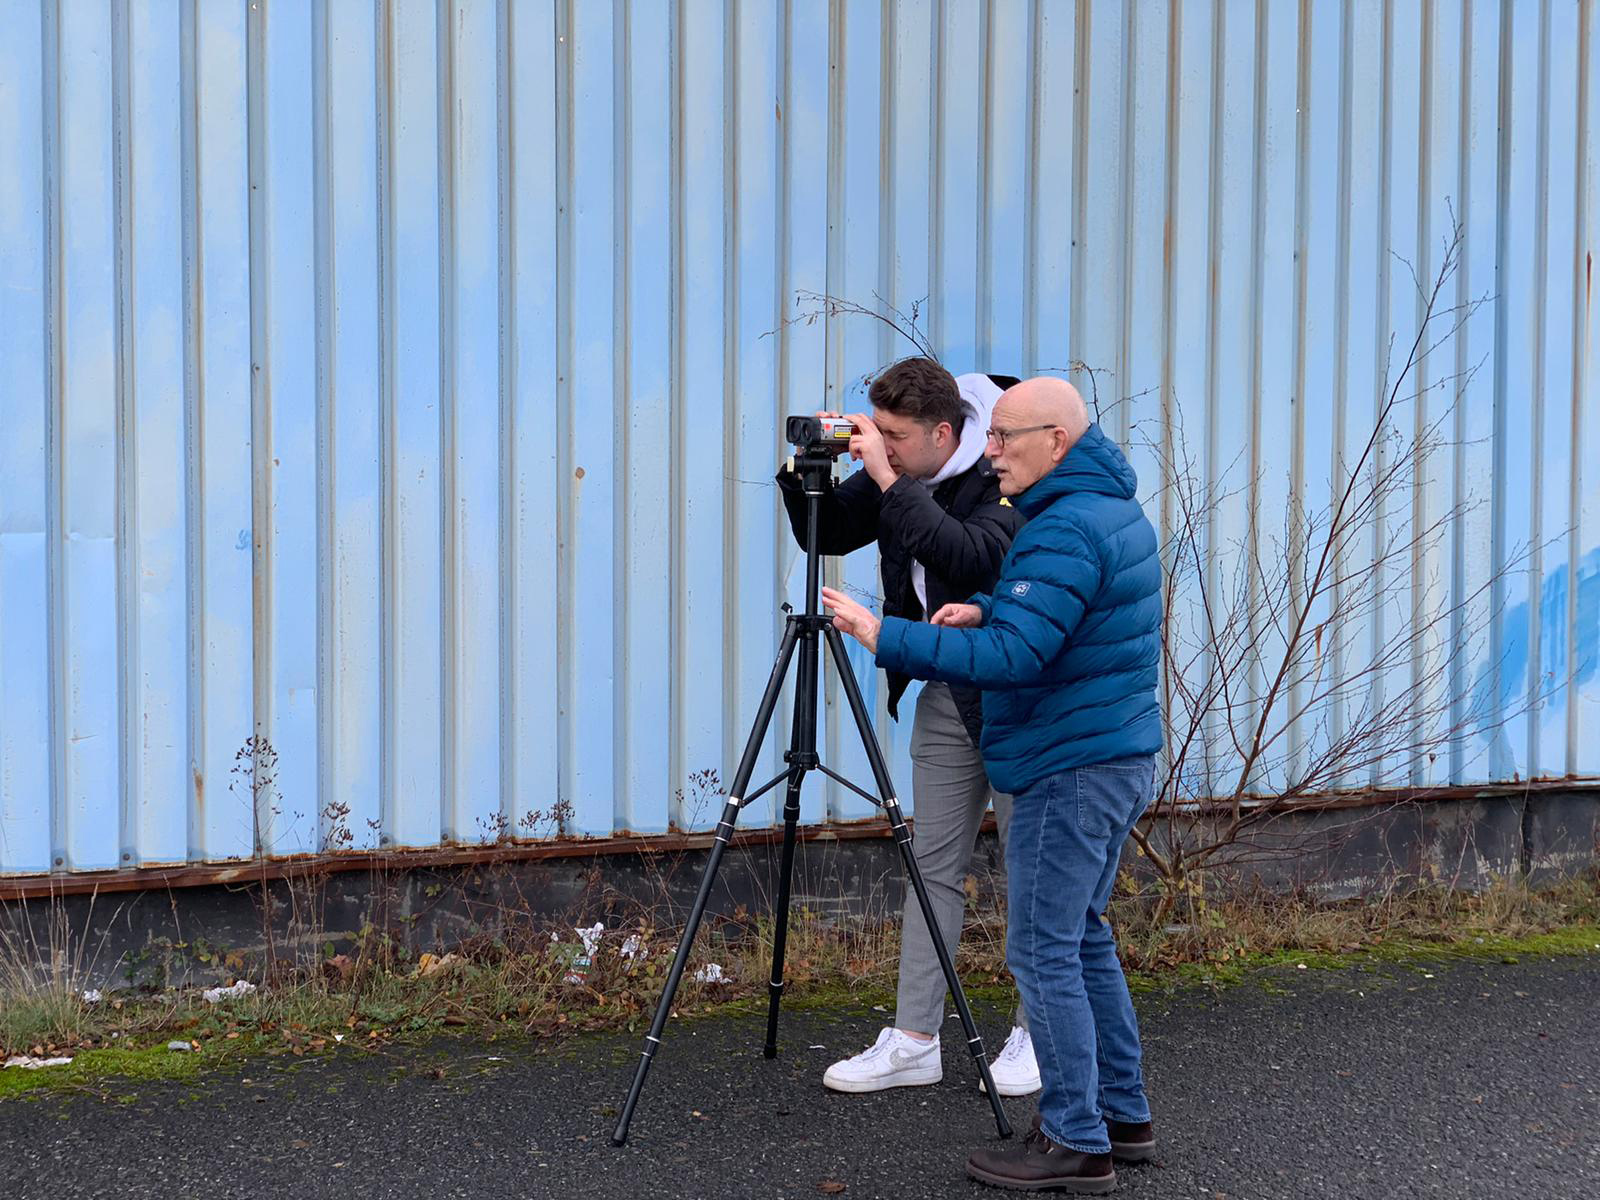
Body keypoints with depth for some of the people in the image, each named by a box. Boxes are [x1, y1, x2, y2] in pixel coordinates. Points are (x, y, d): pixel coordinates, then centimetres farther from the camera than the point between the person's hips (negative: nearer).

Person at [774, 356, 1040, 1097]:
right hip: (946, 695, 7)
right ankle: (914, 1041, 10)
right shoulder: (897, 478, 0)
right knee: (934, 865, 7)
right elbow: (826, 535, 7)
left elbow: (972, 558, -37)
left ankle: (1038, 1034, 16)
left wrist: (888, 481, -36)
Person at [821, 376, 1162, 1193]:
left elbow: (1013, 657, -27)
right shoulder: (1117, 511, 14)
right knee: (1084, 939, 18)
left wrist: (886, 637, -25)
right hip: (1118, 761, 11)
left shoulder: (1066, 530, -20)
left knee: (1044, 953, -5)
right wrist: (986, 610, 6)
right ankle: (1121, 1116, 25)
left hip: (1070, 772, -11)